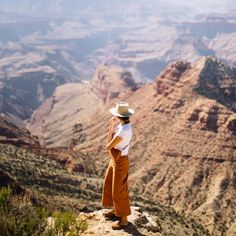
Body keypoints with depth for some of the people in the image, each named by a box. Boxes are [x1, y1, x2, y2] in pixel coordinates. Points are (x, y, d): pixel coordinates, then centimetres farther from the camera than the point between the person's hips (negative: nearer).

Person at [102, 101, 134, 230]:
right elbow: (112, 137, 9)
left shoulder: (123, 131, -33)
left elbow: (108, 147, -23)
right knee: (109, 185, 24)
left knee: (119, 190, 5)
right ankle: (115, 210, 43)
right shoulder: (123, 124, -3)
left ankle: (123, 219, 22)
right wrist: (111, 125, -3)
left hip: (120, 161, -10)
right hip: (115, 159, 10)